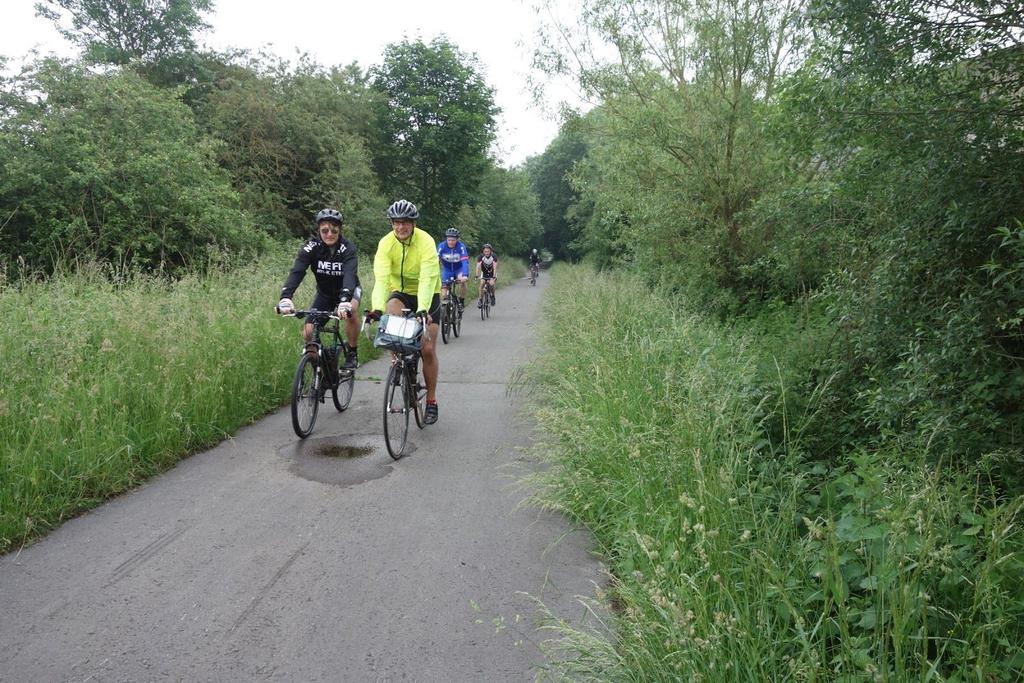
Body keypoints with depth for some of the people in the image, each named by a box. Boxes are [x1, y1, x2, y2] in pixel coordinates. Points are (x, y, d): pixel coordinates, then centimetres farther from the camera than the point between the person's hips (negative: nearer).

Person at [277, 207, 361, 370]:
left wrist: (344, 301, -61)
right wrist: (285, 297, -51)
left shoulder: (347, 248, -26)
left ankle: (352, 353, -13)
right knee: (308, 333, -13)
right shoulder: (311, 247, -21)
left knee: (349, 312, -35)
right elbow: (296, 272, -33)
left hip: (347, 290, -2)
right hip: (324, 292, 2)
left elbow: (350, 275, -42)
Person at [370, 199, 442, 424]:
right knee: (392, 311, -34)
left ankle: (431, 401, 8)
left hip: (428, 296, -2)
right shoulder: (386, 243, -18)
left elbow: (428, 279, -35)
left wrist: (423, 309, -49)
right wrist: (377, 308, -44)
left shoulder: (426, 242, -25)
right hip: (400, 292, 2)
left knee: (428, 348, -6)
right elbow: (381, 278, -29)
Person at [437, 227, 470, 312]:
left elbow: (465, 262, -35)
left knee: (462, 281, -30)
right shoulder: (442, 246, -24)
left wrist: (465, 275, -51)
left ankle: (461, 301, -9)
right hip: (447, 269, 2)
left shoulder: (461, 246, -27)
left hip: (459, 268, -1)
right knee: (444, 290, -10)